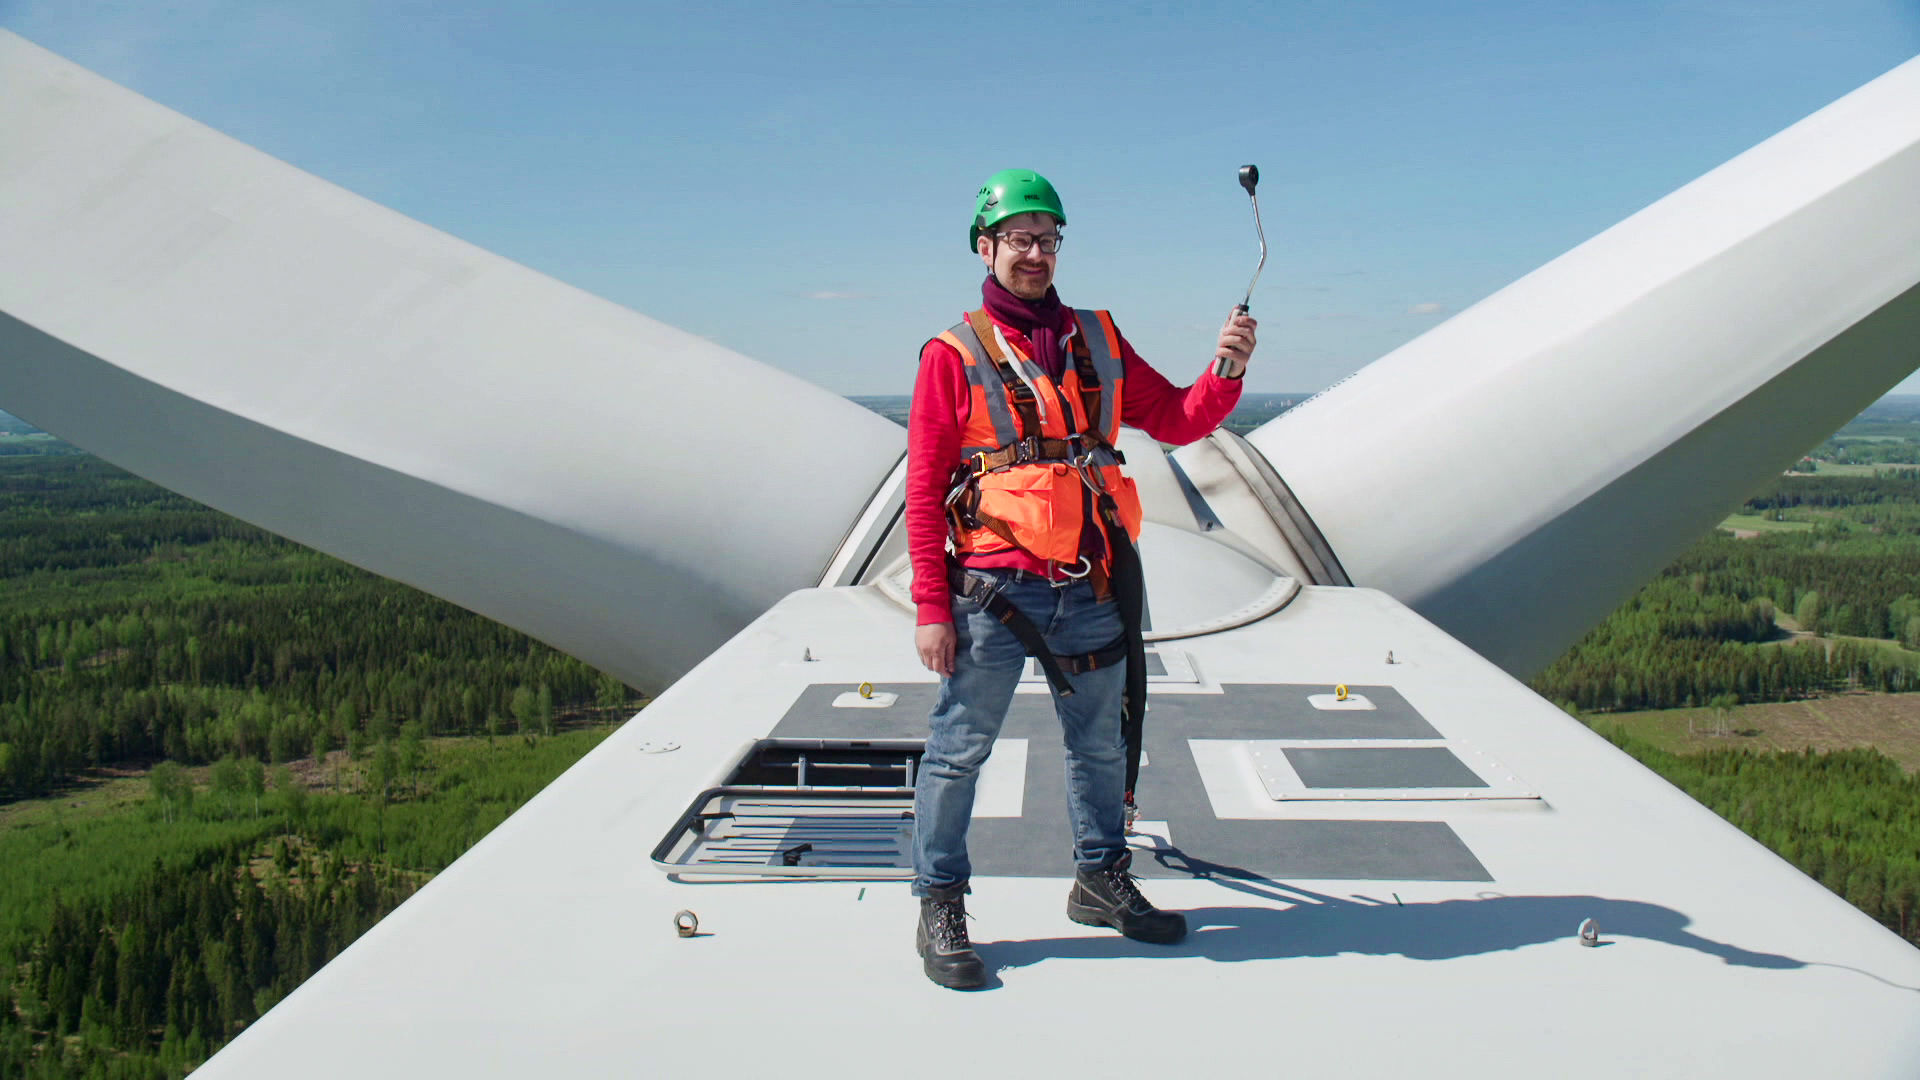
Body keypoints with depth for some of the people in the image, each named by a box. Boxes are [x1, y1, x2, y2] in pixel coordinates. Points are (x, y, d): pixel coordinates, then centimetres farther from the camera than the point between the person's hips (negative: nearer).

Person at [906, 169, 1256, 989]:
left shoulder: (1097, 340, 12)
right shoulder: (955, 354, -2)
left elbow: (1174, 421, 12)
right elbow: (924, 490, -5)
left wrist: (1224, 372, -8)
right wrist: (931, 607, -11)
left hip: (1091, 589, 5)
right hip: (994, 590, -5)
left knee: (1100, 743, 17)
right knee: (959, 747, 1)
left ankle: (1102, 882, 36)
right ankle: (939, 908, 16)